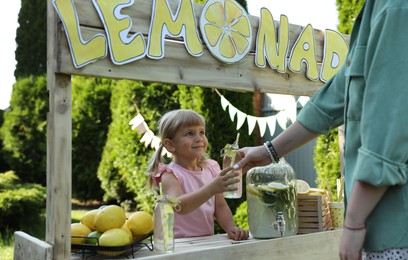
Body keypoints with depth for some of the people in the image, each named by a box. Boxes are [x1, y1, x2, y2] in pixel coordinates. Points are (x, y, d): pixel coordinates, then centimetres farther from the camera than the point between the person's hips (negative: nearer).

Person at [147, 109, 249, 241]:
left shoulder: (210, 168, 8)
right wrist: (211, 189, -37)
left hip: (207, 241, 6)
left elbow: (220, 206, 9)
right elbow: (179, 206, -26)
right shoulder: (170, 174, -9)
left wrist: (231, 228, -9)